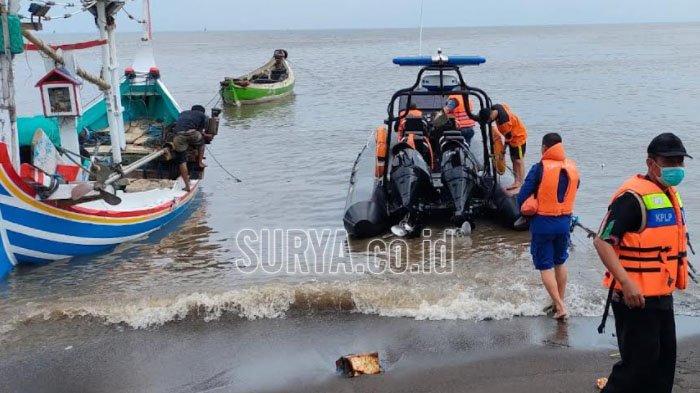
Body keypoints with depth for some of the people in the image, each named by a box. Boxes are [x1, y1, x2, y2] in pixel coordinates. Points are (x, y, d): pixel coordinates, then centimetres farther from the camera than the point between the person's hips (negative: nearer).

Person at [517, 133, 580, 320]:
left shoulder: (540, 168, -15)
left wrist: (527, 210, 7)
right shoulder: (572, 168, 1)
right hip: (565, 221, 5)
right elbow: (572, 193, 10)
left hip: (543, 222, -5)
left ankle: (560, 306, -4)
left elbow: (522, 197, -12)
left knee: (545, 266, 2)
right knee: (560, 263, 20)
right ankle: (559, 301, 30)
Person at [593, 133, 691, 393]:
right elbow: (602, 241, -24)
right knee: (639, 362, -3)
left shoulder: (670, 194, 12)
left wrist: (675, 279, 24)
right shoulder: (634, 196, -19)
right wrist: (626, 283, -31)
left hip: (661, 295, 9)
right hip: (635, 297, -9)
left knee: (664, 361, 18)